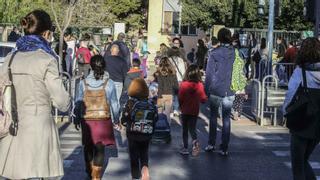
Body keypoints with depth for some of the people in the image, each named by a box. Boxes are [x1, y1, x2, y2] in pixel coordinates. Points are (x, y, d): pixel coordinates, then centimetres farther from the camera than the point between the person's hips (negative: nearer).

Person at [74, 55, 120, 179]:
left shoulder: (83, 83, -5)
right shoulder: (109, 83, -7)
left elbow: (78, 103, -1)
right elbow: (114, 104, -1)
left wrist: (77, 119, 11)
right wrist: (116, 119, 12)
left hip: (87, 119, 1)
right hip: (103, 119, -1)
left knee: (88, 146, 18)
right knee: (100, 148, 6)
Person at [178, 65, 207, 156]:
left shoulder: (183, 84, -14)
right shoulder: (200, 85, -12)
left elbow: (180, 99, -9)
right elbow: (203, 99, -6)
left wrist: (181, 108, 9)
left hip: (185, 111, -1)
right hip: (195, 112, 1)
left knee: (185, 130, 14)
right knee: (192, 129, 14)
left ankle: (185, 148, 16)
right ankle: (195, 141, -14)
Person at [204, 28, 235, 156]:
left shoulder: (214, 53, -8)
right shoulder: (235, 52, -1)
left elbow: (209, 73, -5)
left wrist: (207, 90, 1)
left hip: (216, 91, -1)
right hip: (229, 92, 1)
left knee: (213, 117, 15)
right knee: (226, 119, 7)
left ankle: (211, 144, 17)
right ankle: (224, 148, 8)